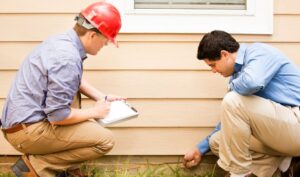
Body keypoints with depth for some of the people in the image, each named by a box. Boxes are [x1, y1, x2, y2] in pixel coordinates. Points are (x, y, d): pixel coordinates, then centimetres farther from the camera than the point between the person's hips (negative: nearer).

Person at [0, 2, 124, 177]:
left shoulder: (63, 40, 6)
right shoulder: (67, 58, -24)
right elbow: (58, 116, -24)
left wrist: (103, 98, 16)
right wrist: (95, 111, -8)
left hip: (22, 120, 10)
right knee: (105, 140, -9)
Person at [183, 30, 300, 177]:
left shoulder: (259, 52, -11)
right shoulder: (239, 75, 13)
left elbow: (252, 82, -34)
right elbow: (229, 118, 21)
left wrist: (232, 86, -10)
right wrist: (200, 149, 25)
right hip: (277, 129, 9)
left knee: (233, 101, -23)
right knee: (216, 141, 10)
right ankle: (284, 163, 2)